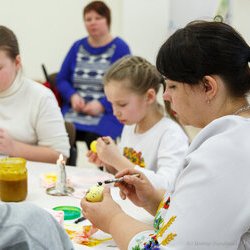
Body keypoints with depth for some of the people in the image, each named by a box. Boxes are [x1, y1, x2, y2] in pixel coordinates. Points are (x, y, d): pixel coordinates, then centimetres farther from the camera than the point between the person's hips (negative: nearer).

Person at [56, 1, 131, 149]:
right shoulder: (78, 47, 16)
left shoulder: (120, 48, 3)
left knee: (93, 141, -33)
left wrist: (102, 104, -15)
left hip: (107, 115, -3)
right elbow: (61, 80, 17)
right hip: (72, 115, 3)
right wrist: (73, 96, -3)